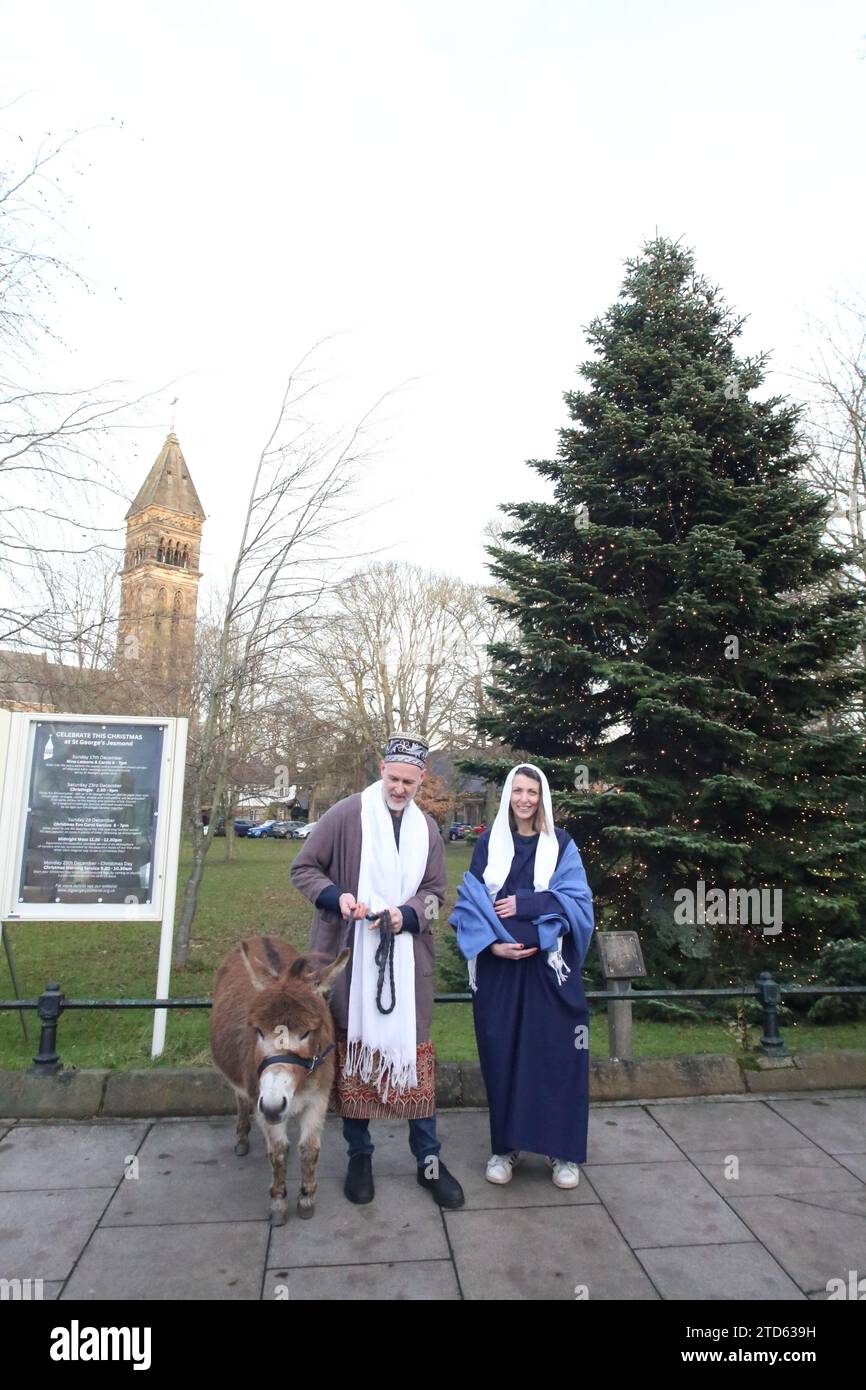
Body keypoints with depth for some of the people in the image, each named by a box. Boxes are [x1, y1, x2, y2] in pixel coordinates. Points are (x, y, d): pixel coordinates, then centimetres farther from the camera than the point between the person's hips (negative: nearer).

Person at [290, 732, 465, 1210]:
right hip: (350, 955, -2)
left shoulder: (427, 828, 6)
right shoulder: (346, 814, -7)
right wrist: (336, 896, -19)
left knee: (414, 1052, 7)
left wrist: (407, 915, -10)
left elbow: (435, 890, 10)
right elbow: (303, 868, -2)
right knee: (353, 1050, 9)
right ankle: (359, 1156, 28)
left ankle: (428, 1160, 22)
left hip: (406, 958, 3)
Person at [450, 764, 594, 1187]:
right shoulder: (488, 844, 5)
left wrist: (525, 904, -16)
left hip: (548, 966, -1)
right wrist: (490, 943, -14)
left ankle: (564, 1150, 19)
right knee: (502, 1055, 6)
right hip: (498, 967, 1)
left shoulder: (561, 845, 2)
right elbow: (470, 902, 1)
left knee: (556, 1053, 3)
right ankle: (505, 1145, 23)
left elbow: (577, 901, -6)